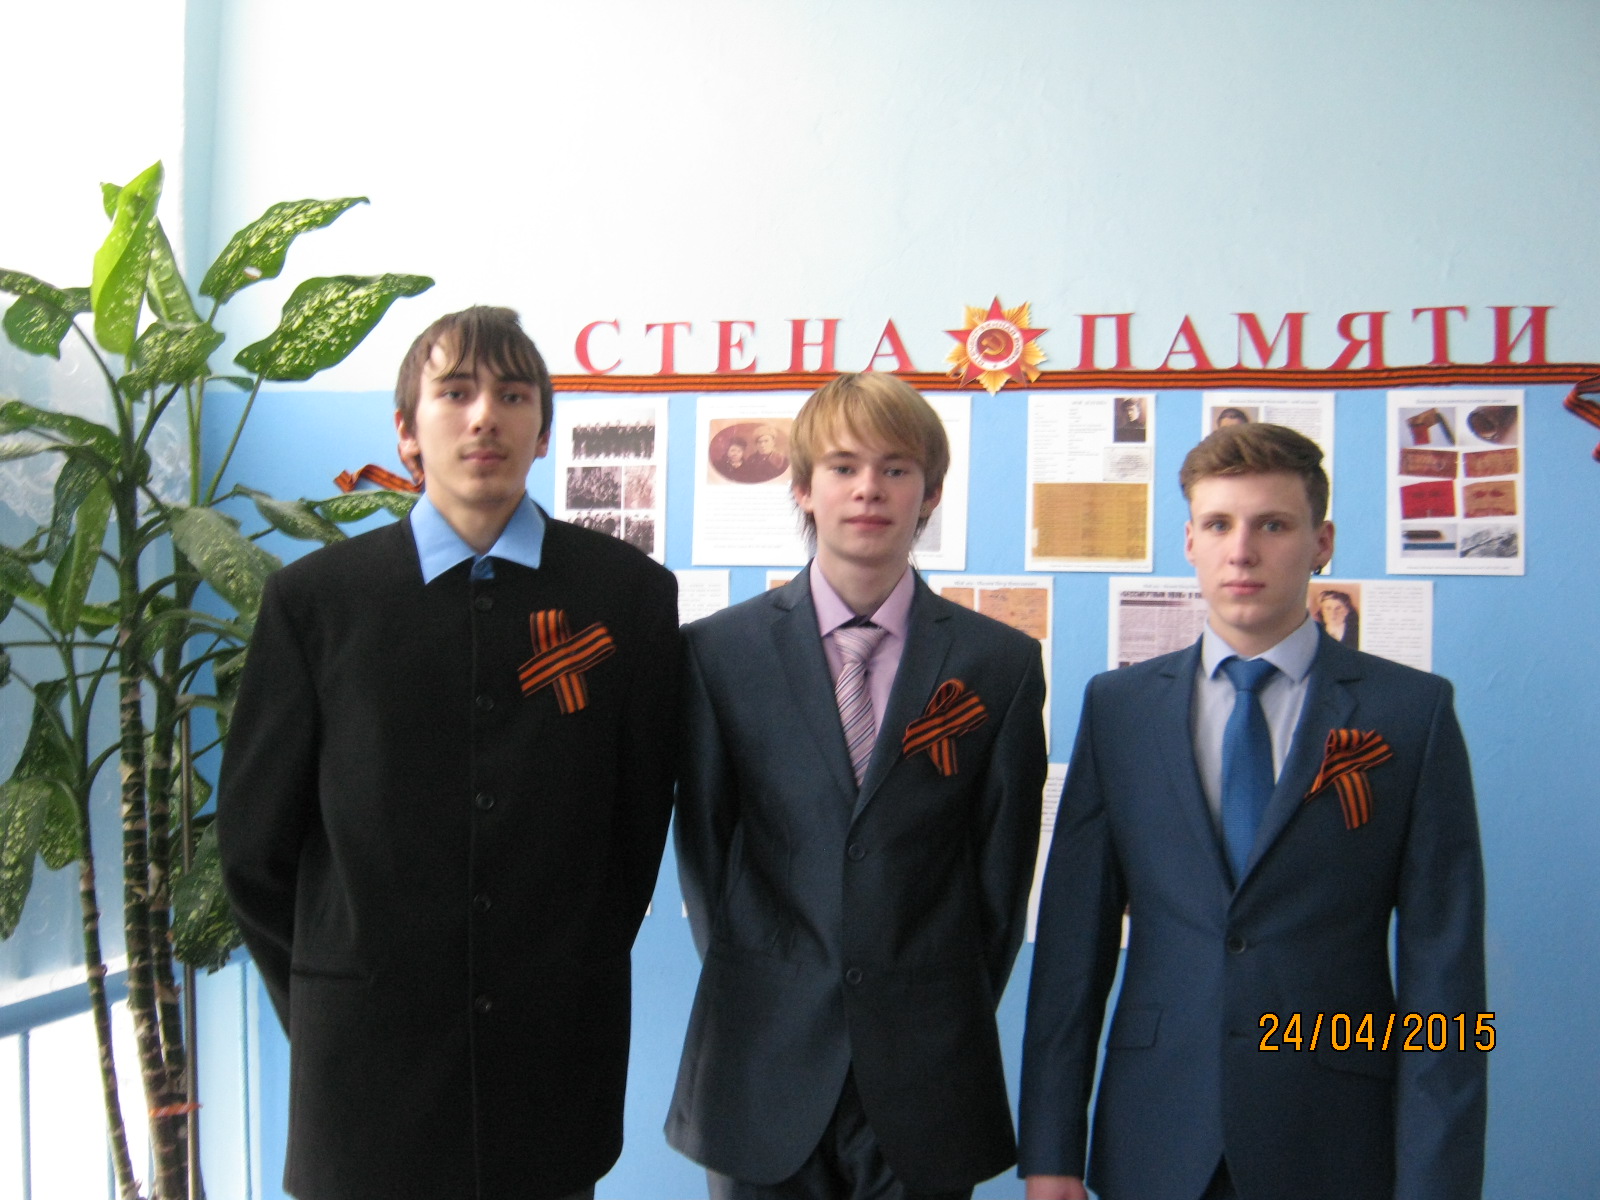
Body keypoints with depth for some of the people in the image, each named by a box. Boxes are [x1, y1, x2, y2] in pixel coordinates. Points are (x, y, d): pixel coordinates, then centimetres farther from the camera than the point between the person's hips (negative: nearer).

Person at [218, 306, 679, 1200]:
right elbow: (257, 840, 4)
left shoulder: (630, 592, -1)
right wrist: (323, 1006, 5)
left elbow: (640, 819, 4)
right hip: (368, 1059, 0)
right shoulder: (314, 599, -1)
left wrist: (575, 982, 6)